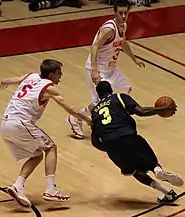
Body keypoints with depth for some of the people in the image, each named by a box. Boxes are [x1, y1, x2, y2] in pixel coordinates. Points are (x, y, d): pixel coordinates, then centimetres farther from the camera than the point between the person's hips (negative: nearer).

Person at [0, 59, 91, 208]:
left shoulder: (31, 77, 15)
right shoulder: (49, 88, -3)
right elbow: (70, 110, -5)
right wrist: (89, 121, 3)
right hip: (20, 123, -7)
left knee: (37, 155, 18)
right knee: (50, 147, 8)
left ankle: (18, 186, 1)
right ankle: (51, 190, -5)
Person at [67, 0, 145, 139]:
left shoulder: (123, 26, 3)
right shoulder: (109, 29, -26)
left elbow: (123, 44, 24)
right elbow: (95, 47, -34)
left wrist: (134, 59, 36)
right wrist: (94, 70, -44)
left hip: (110, 67, 10)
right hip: (97, 68, -10)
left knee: (126, 90, 20)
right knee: (101, 101, -17)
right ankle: (75, 120, 3)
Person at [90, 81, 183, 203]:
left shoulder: (95, 111, 26)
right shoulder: (120, 97, 15)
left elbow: (95, 141, 22)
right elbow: (141, 112, 0)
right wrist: (164, 109, 8)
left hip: (109, 144, 3)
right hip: (127, 136, -3)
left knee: (135, 170, 21)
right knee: (152, 162, 14)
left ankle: (168, 193, 6)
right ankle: (158, 170, -24)